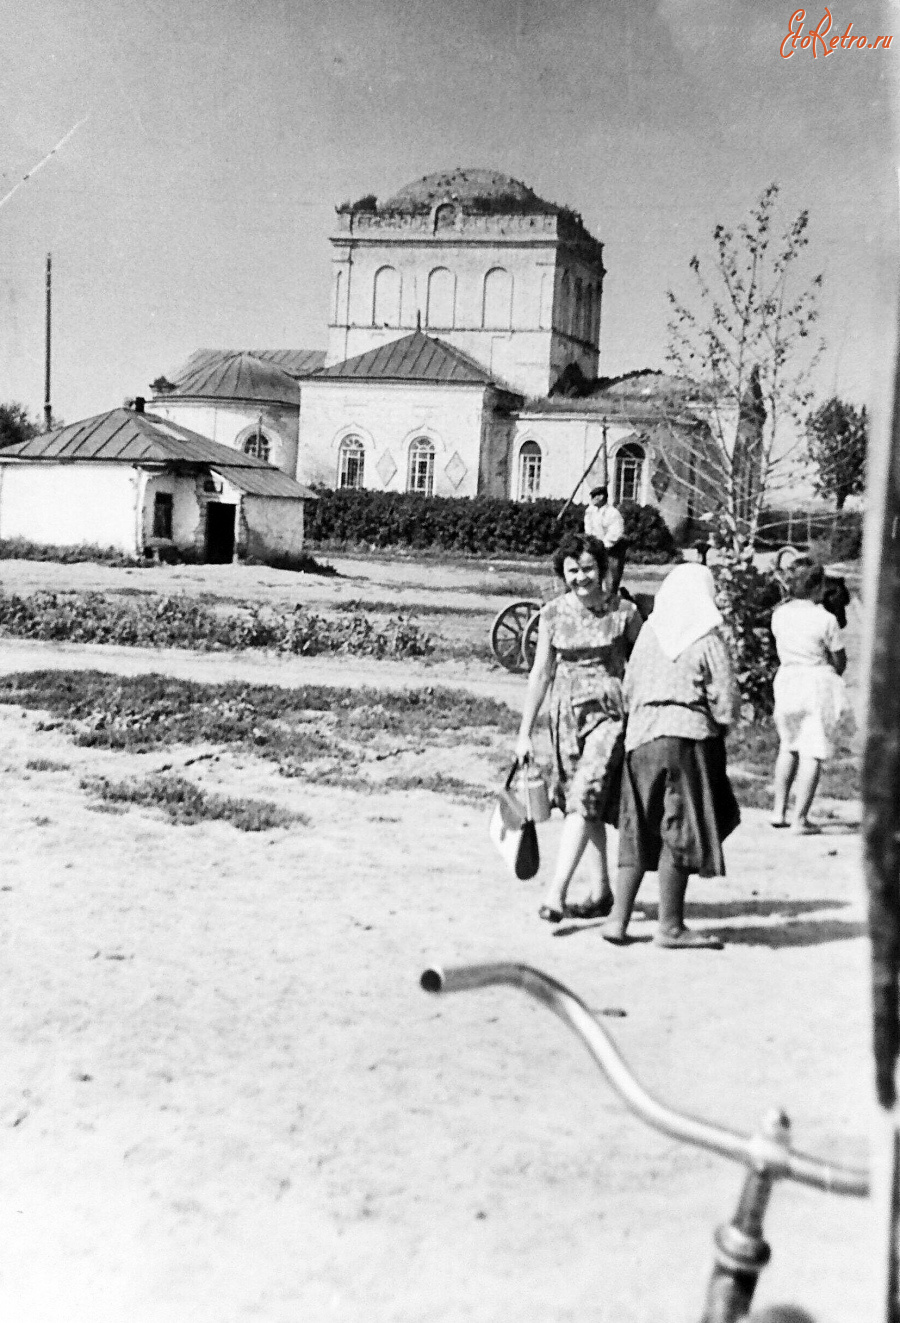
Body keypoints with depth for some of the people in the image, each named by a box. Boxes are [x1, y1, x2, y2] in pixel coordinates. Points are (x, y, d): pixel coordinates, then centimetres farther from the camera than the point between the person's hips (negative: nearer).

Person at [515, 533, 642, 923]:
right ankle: (601, 892, 23)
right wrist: (524, 733, 5)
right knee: (589, 808, 11)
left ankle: (555, 893, -17)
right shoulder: (553, 613, 2)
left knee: (584, 800, -15)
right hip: (567, 714, 4)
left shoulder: (624, 612, -4)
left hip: (609, 714, -3)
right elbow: (540, 673, 6)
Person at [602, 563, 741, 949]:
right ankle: (670, 926, 5)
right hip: (689, 736, -4)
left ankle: (618, 918, 11)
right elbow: (726, 699, -6)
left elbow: (628, 689, 10)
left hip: (641, 736, 4)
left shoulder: (648, 633, 7)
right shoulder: (708, 640, -4)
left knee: (638, 831, 12)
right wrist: (717, 727, 12)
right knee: (681, 830, 2)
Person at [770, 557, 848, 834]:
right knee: (812, 754, 1)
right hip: (818, 685, -5)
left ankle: (779, 810, 23)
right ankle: (800, 818, 1)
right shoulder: (825, 619, -14)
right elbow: (839, 661, -6)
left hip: (786, 681, 5)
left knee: (788, 747, 22)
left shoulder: (779, 615, 0)